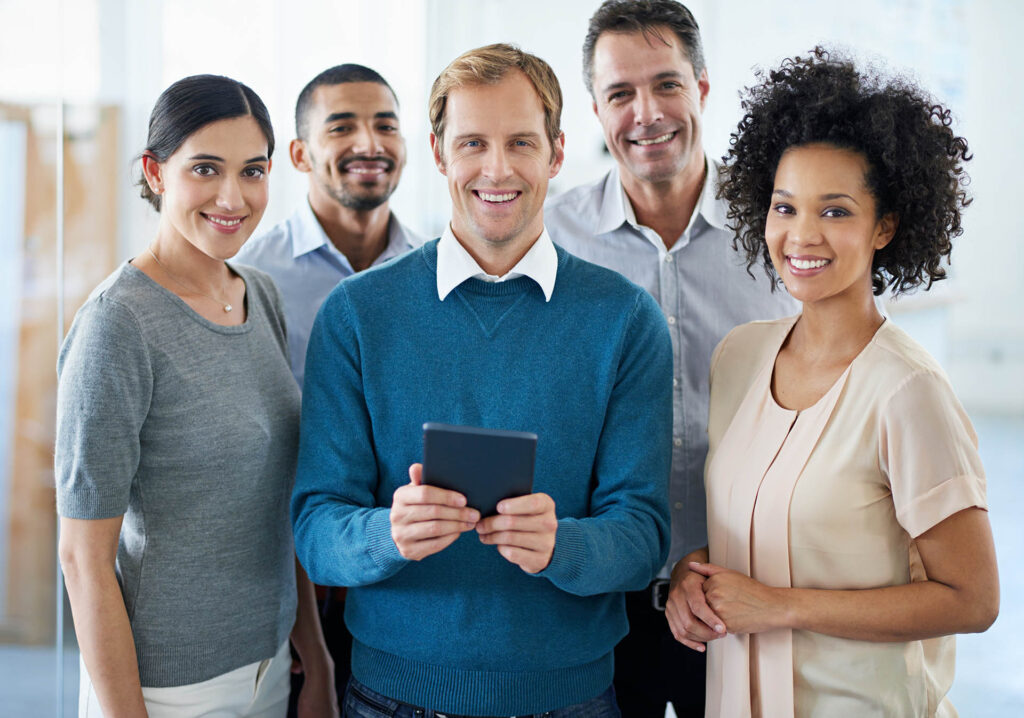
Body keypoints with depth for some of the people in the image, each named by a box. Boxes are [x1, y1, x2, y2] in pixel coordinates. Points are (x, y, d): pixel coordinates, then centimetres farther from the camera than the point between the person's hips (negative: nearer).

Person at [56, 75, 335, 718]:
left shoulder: (262, 296, 4)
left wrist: (318, 665, 8)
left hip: (268, 663, 7)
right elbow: (84, 556, -16)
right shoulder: (118, 325, -18)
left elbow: (279, 508, 8)